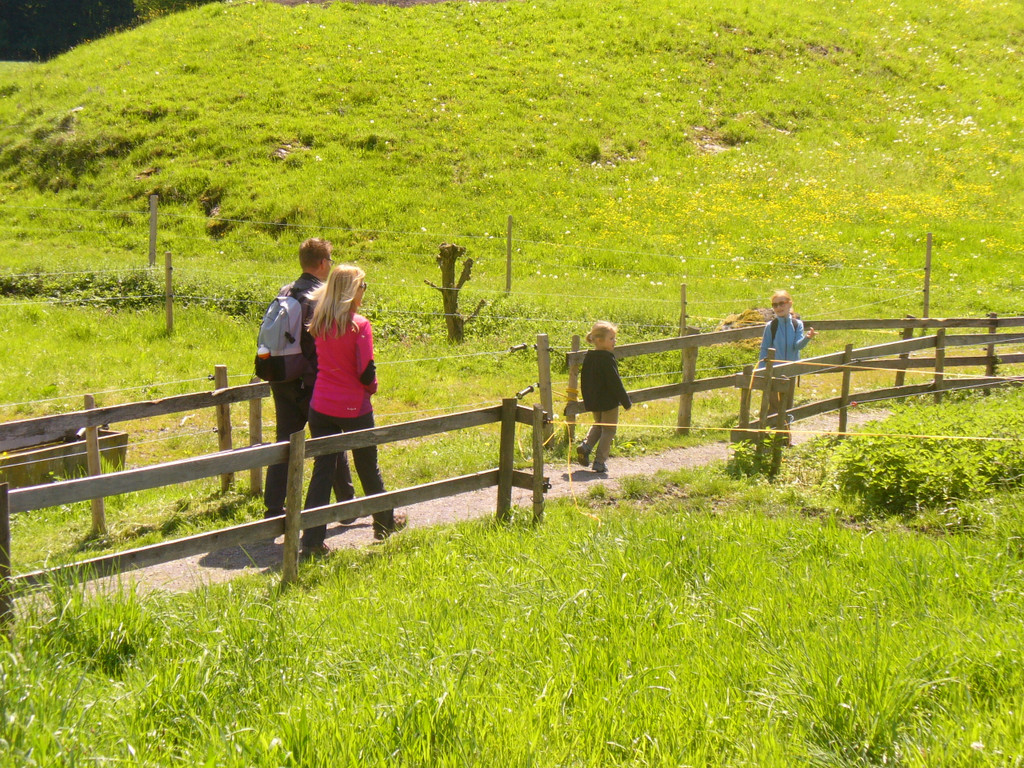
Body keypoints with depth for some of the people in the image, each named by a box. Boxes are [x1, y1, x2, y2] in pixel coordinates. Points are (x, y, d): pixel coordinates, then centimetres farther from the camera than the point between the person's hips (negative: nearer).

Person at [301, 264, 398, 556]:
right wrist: (371, 387, 4)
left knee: (321, 469, 5)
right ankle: (384, 524, 33)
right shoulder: (359, 325, -15)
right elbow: (366, 371, -15)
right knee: (368, 468, 14)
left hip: (321, 407, 4)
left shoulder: (319, 323, 1)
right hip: (354, 408, -4)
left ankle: (312, 539, -1)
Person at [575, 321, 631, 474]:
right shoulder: (607, 359, -20)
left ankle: (586, 445, 5)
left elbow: (584, 381, 12)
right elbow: (615, 383, -19)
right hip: (609, 401, -7)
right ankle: (600, 462, 3)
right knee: (609, 430, 5)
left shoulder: (588, 357, 4)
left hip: (593, 402, 7)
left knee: (598, 425, 27)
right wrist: (626, 401, -11)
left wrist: (588, 399, 24)